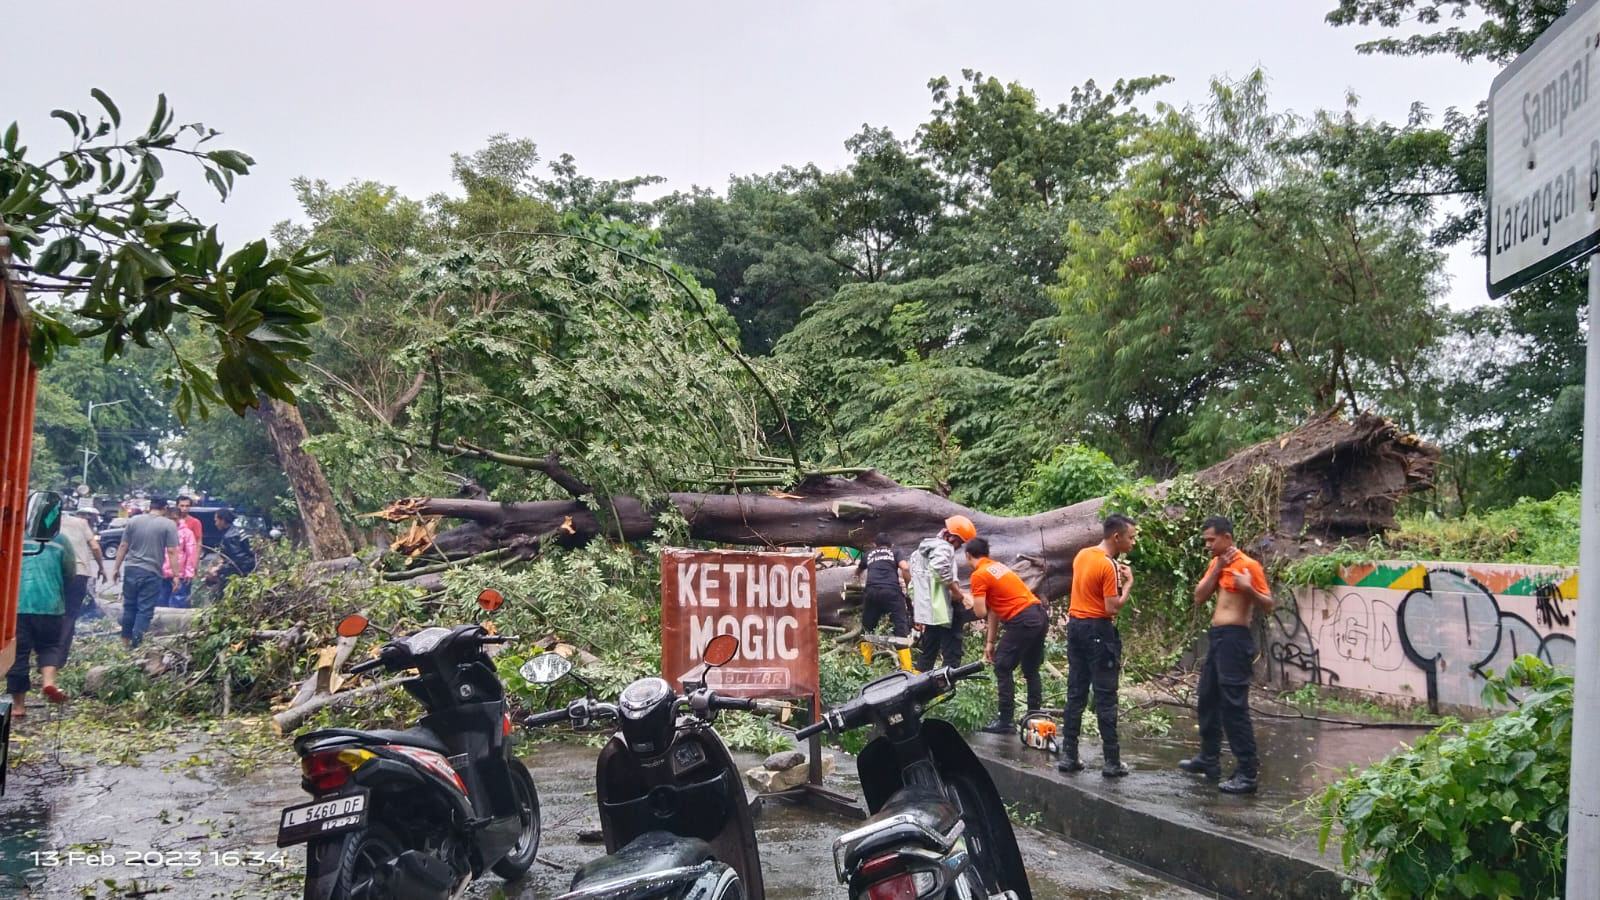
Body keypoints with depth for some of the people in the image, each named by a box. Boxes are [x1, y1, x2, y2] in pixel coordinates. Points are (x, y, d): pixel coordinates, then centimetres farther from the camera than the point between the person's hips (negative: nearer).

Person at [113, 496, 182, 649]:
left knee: (129, 606, 15)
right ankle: (136, 643, -7)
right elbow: (172, 552, -10)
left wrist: (116, 568, 14)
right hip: (152, 573, -4)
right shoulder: (169, 525, -5)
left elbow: (123, 546, 7)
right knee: (145, 610, 1)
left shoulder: (134, 521, 6)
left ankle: (125, 641, 23)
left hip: (132, 569, 4)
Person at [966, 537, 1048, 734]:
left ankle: (1005, 720, 4)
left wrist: (972, 603, 13)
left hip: (1022, 621, -9)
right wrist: (990, 642, 20)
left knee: (1003, 669, 3)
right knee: (1031, 670, 19)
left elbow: (981, 612, -10)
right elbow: (994, 609, 20)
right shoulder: (998, 567, 20)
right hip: (1040, 616, 9)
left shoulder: (979, 575, -6)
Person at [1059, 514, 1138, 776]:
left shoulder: (1082, 555, 8)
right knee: (1105, 698, -2)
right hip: (1099, 630, -8)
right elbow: (1112, 608, -19)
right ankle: (1112, 762, 1)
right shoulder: (1109, 566, -17)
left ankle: (1068, 755, 11)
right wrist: (1128, 583, -7)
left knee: (1075, 694, 10)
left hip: (1075, 625, 8)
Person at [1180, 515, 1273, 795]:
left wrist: (1249, 589, -30)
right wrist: (1217, 568, -3)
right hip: (1216, 636, 9)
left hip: (1235, 638, -9)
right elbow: (1199, 597, 5)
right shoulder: (1216, 564, 13)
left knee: (1234, 705, -11)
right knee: (1208, 700, 17)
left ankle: (1249, 772, -8)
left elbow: (1268, 606, -12)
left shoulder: (1248, 565, -12)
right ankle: (1209, 760, 30)